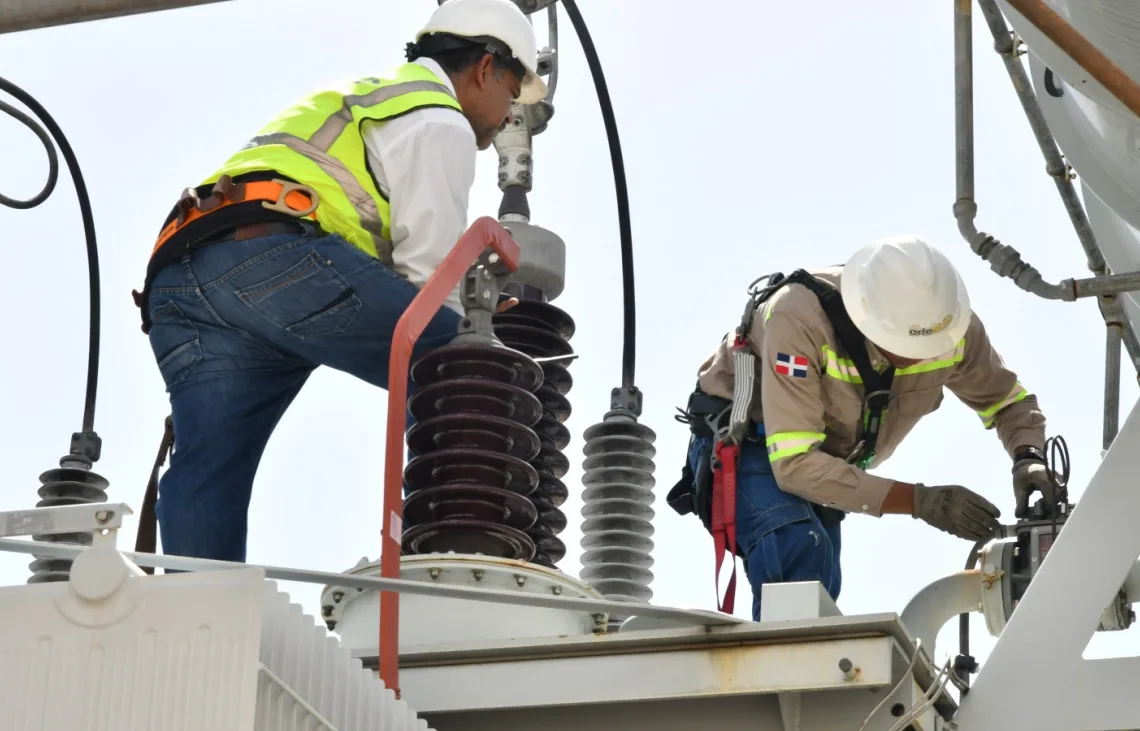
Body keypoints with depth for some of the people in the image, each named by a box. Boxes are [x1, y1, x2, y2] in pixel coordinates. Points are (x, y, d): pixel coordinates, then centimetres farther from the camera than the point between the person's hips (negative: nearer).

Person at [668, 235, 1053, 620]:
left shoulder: (950, 322, -22)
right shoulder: (799, 319, -38)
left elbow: (1009, 400, -3)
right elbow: (794, 464, -40)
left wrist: (1029, 458, -27)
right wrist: (919, 501, -44)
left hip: (825, 464, 6)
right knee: (800, 549, -32)